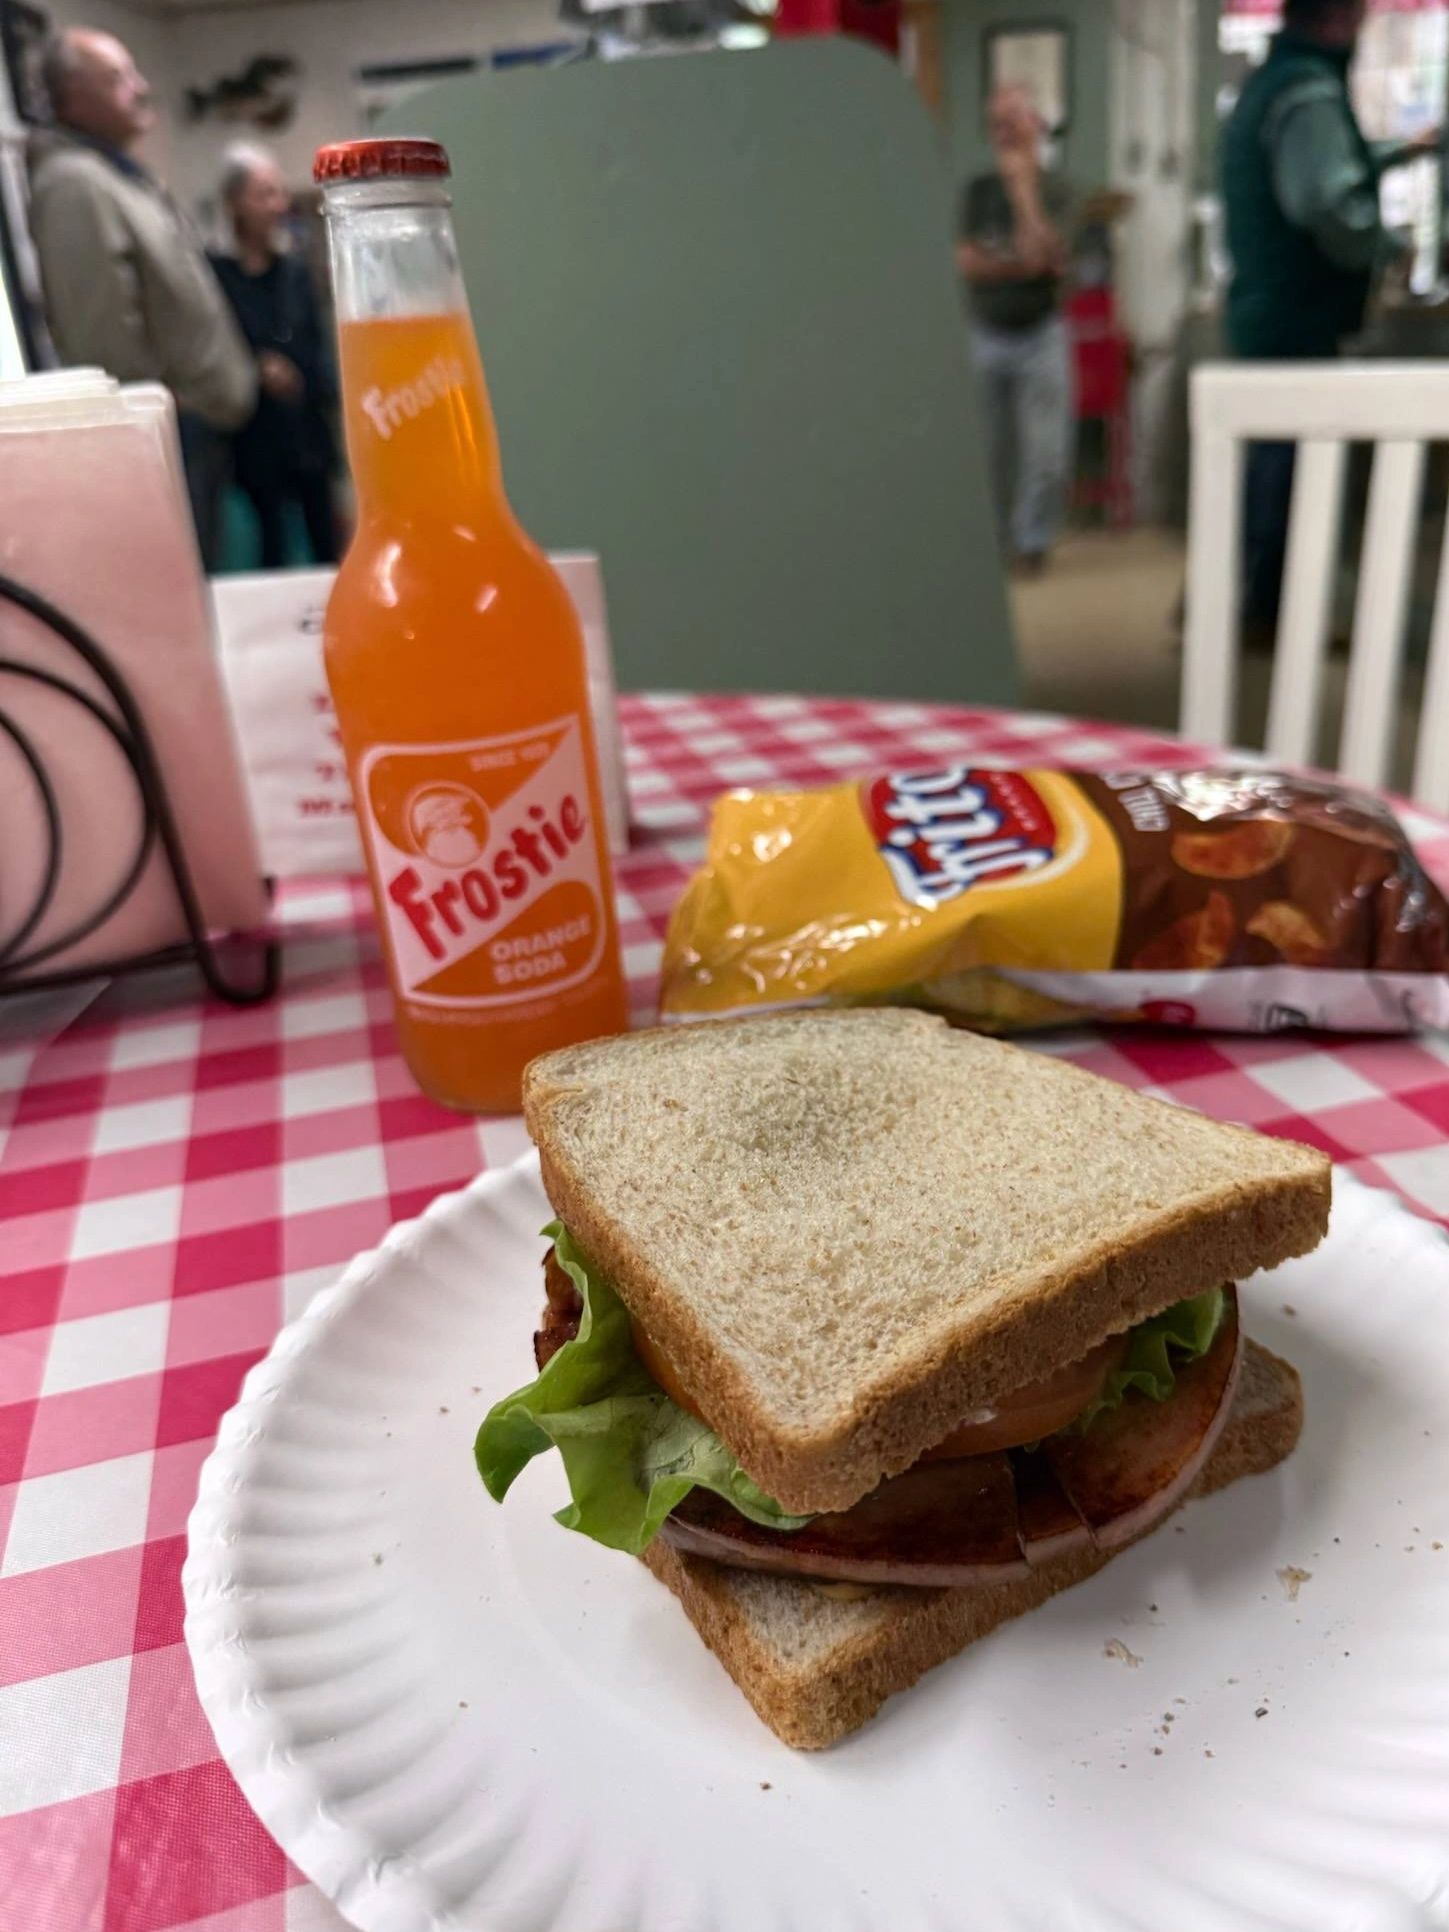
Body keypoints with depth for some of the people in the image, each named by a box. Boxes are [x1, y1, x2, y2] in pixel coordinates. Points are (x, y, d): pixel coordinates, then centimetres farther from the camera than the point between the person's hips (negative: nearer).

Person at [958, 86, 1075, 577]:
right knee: (986, 451, 4)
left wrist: (1022, 185, -11)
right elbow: (965, 261, -1)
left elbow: (1038, 255, -15)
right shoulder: (977, 191, 9)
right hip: (986, 334, 3)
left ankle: (1033, 541, 6)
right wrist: (1016, 263, -12)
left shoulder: (1055, 190, 0)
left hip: (1041, 333, -2)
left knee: (1046, 452, -6)